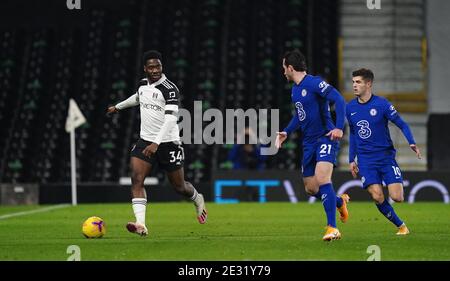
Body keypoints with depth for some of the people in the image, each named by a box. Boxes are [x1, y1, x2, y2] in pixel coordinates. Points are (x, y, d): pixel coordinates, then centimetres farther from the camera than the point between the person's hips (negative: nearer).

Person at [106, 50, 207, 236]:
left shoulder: (169, 89, -16)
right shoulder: (143, 84, 4)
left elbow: (170, 119, -25)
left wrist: (156, 144, -35)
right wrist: (118, 107, 45)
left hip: (168, 142, -5)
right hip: (146, 140, 5)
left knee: (179, 187, 7)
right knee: (136, 179, -18)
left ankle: (198, 200, 43)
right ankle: (141, 225, -26)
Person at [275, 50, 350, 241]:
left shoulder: (314, 83, -13)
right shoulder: (294, 90, 15)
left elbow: (339, 100, -21)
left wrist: (339, 127, -31)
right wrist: (286, 132, 15)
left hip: (326, 138, -9)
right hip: (308, 142, 9)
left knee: (322, 177, -25)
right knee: (310, 188, 9)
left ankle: (332, 228, -24)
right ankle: (340, 202, 37)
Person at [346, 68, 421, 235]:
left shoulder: (381, 104, -8)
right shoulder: (350, 108, 5)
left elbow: (402, 124, -4)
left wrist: (412, 143, -20)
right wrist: (352, 159, 15)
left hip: (386, 156, -2)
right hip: (366, 160, 2)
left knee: (397, 197, -11)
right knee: (377, 197, -15)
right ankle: (400, 226, 5)